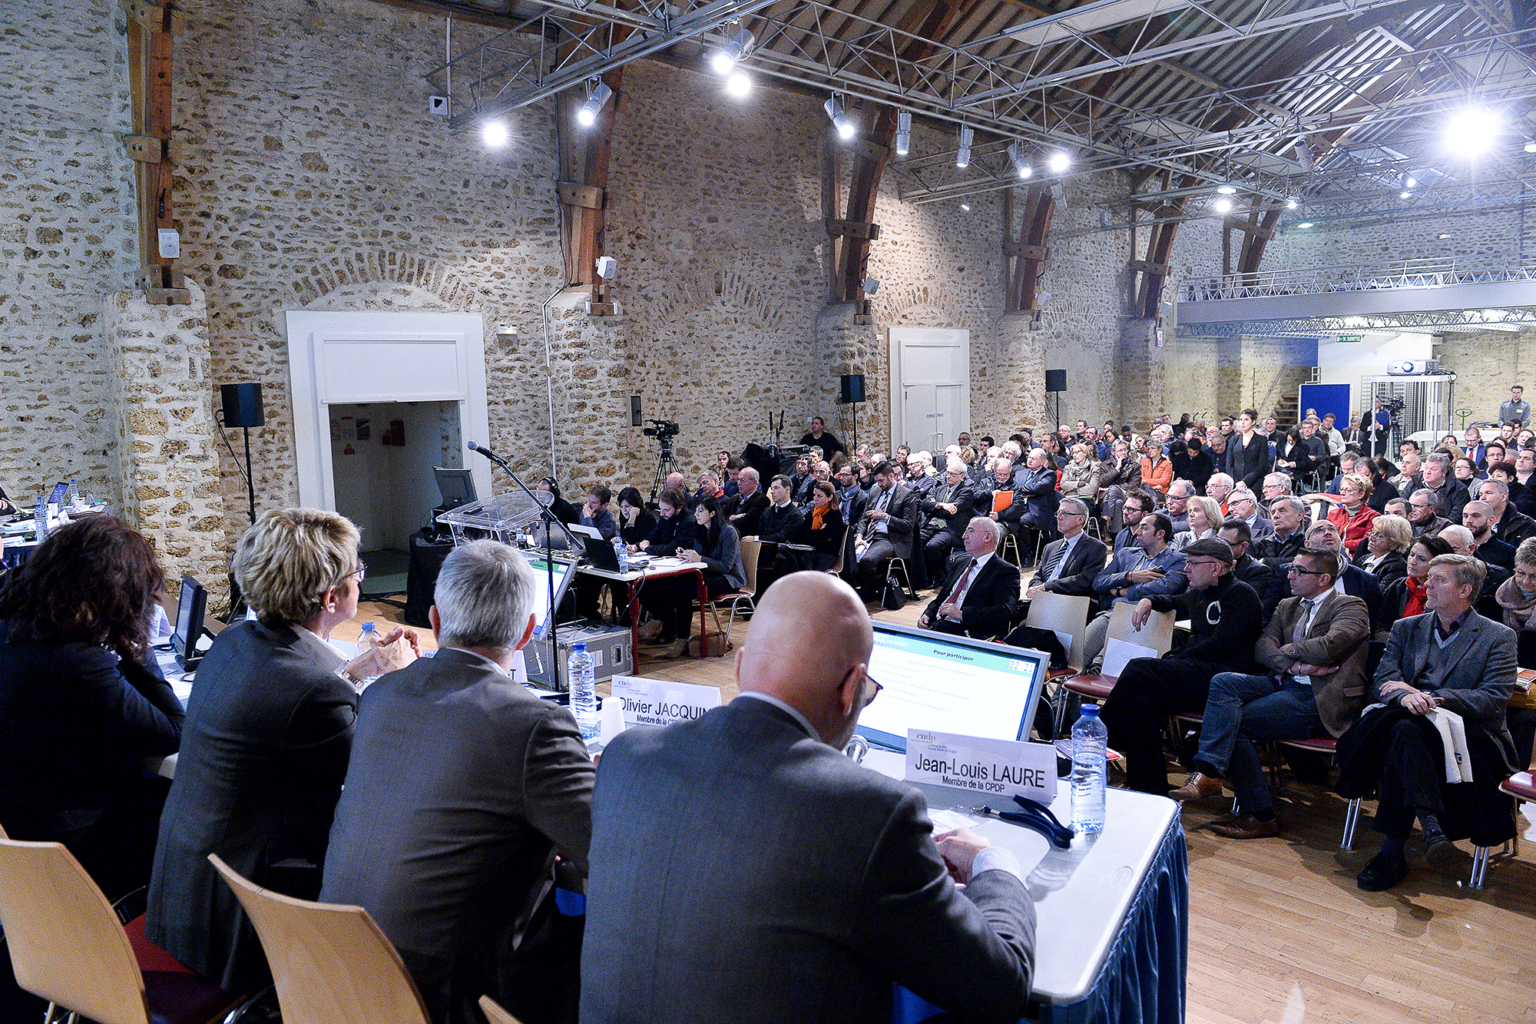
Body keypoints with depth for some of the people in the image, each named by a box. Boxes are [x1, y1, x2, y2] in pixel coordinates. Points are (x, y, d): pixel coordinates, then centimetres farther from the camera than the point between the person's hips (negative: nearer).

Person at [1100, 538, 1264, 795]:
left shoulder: (1240, 594, -2)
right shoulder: (1200, 594, 24)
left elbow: (1221, 645, -14)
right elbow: (1176, 602, 48)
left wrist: (1174, 660, -11)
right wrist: (1149, 601, 25)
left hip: (1223, 673, -8)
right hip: (1195, 670, 8)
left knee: (1139, 670, -29)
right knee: (1140, 698, -24)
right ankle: (1151, 792, -23)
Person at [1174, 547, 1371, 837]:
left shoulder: (1350, 606, 0)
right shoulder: (1287, 606, 22)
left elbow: (1328, 646, -19)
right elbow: (1261, 648, 7)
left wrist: (1288, 649, -2)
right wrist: (1295, 665, -11)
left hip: (1318, 697, -7)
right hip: (1282, 683, 7)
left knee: (1234, 722, -21)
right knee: (1223, 681, -20)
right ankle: (1207, 772, -26)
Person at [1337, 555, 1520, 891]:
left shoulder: (1498, 637, 9)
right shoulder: (1405, 628, 19)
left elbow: (1495, 700, -5)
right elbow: (1382, 683, 7)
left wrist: (1427, 696, -14)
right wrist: (1405, 696, -18)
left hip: (1470, 734, -3)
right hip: (1417, 732, 3)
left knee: (1405, 732, -35)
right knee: (1404, 728, -35)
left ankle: (1392, 850, -34)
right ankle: (1431, 826, -39)